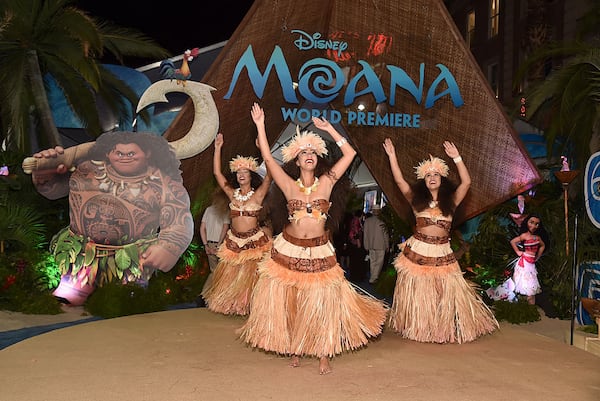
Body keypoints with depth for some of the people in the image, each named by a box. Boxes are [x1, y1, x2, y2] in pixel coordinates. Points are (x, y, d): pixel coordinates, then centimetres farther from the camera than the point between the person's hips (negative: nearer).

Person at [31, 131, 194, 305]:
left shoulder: (163, 184, 2)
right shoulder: (87, 170, 15)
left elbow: (179, 223, -6)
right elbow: (52, 189, 24)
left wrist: (168, 248, -26)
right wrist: (43, 173, 1)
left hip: (134, 251, -3)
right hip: (80, 246, 3)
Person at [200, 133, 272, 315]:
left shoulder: (258, 194, -6)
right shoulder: (232, 194, 4)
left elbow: (269, 175, -19)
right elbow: (217, 173, 4)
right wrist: (218, 149, -1)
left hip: (254, 241, -4)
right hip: (233, 241, 4)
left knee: (251, 275, 2)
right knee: (229, 275, 13)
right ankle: (231, 305, 33)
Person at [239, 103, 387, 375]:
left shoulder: (326, 182, -1)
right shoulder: (289, 185, -2)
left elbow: (349, 154, -3)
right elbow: (267, 158, -6)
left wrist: (329, 128, -3)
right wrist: (260, 126, -8)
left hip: (319, 253, 0)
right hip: (288, 251, 1)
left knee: (321, 303, 4)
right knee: (289, 303, 9)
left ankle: (324, 354, 19)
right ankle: (294, 348, 28)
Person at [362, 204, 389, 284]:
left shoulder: (366, 221, -4)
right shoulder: (380, 223, -19)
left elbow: (365, 234, 3)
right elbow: (385, 235, -11)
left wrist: (366, 246, 13)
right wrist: (387, 246, 3)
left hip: (370, 245, 5)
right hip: (380, 245, -5)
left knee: (372, 262, 16)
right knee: (379, 262, 5)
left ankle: (373, 278, 26)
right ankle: (373, 279, 2)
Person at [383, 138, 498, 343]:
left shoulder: (450, 200, 3)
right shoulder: (417, 199, 1)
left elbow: (466, 182, -7)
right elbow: (399, 181, -3)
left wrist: (457, 158, -11)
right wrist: (392, 156, -4)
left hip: (442, 254, 0)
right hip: (417, 252, 0)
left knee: (448, 293, 3)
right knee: (417, 294, 9)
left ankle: (448, 329, 22)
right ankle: (416, 328, 26)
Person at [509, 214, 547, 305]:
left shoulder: (537, 237, 8)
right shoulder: (524, 235, -10)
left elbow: (542, 245, 26)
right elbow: (512, 241, -13)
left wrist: (537, 257, 18)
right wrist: (518, 252, -9)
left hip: (532, 263, 6)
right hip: (524, 263, -6)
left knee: (531, 286, 9)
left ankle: (532, 305, 16)